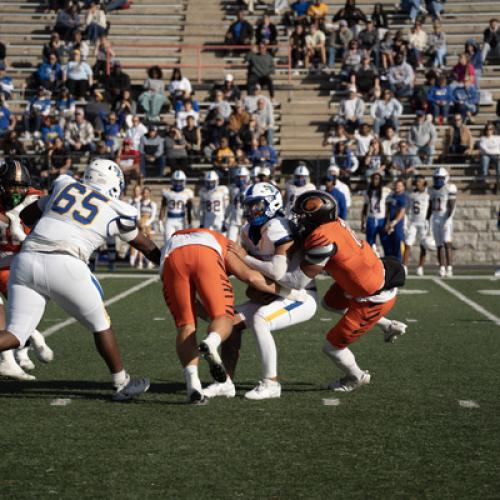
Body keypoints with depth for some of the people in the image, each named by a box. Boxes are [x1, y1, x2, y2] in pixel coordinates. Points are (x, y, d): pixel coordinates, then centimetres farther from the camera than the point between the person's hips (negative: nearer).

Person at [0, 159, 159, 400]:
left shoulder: (65, 185, 23)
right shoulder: (117, 211, 16)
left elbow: (26, 215, 33)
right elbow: (146, 246, 33)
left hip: (25, 262, 4)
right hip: (64, 266, -3)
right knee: (100, 325, 18)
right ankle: (122, 384, 27)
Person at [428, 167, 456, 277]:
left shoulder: (450, 188, -8)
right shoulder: (433, 190, 12)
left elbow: (452, 206, -15)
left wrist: (448, 219, -24)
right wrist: (427, 220, 15)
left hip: (446, 219, -6)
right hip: (435, 218, 6)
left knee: (447, 243, -16)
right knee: (439, 245, 6)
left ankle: (449, 268, -14)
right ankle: (442, 268, 9)